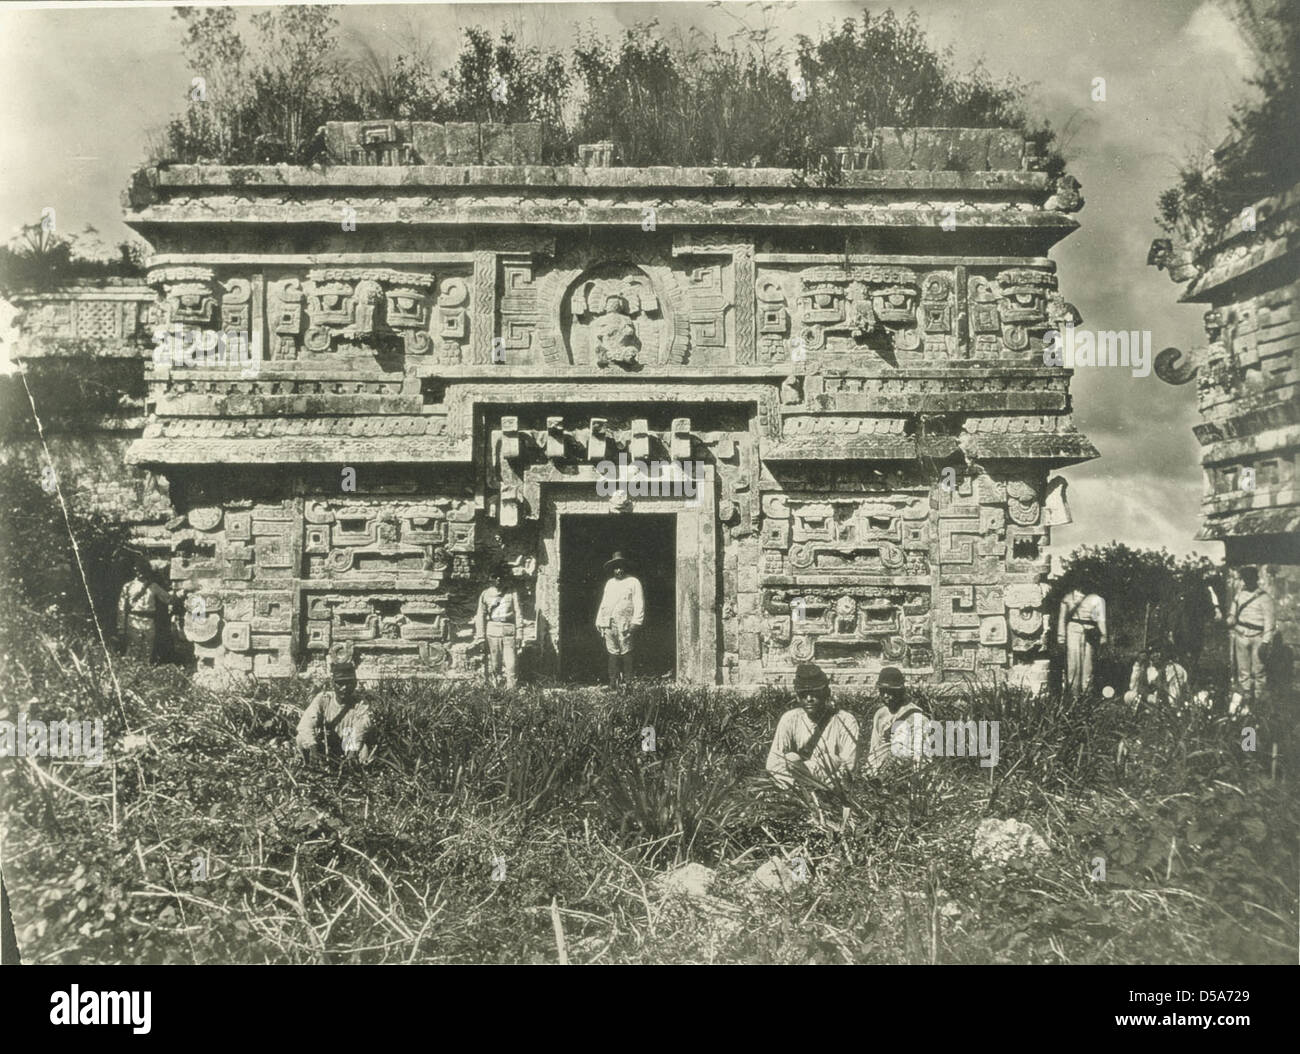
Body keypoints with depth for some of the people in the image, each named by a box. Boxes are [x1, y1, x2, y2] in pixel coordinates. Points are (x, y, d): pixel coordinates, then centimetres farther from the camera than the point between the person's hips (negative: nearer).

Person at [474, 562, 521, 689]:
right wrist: (480, 635, 2)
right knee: (494, 663, 4)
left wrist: (518, 634, -1)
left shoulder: (512, 593, 3)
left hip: (509, 631, -1)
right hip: (492, 630, 1)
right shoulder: (486, 594, 7)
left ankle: (511, 687, 1)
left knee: (511, 662, -5)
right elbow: (480, 615, 8)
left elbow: (517, 614, 4)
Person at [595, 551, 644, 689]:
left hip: (625, 625, -4)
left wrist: (635, 622, -12)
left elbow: (639, 604, -2)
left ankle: (627, 682, 0)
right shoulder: (609, 583, 21)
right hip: (609, 625, 5)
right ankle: (613, 683, 8)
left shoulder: (633, 582, 4)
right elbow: (603, 604, 23)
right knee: (613, 654, 4)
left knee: (626, 654, -5)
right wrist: (599, 622, 15)